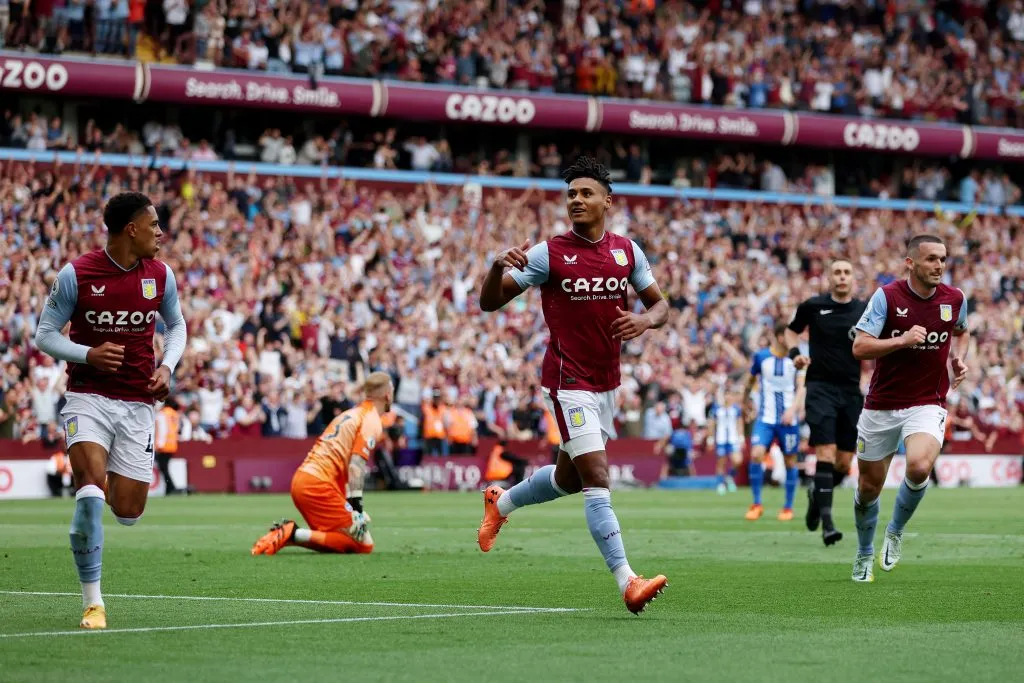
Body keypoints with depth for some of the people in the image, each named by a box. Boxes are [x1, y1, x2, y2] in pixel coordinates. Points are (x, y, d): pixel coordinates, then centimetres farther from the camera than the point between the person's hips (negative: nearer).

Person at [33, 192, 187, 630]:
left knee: (127, 512, 2)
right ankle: (92, 602, -16)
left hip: (138, 404, 3)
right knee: (91, 486, -25)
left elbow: (176, 325, 19)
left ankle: (109, 488, 43)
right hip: (89, 397, -3)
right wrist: (88, 354, -19)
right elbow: (45, 335, -1)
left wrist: (167, 366, 0)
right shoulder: (75, 275, -8)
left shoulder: (160, 276, 3)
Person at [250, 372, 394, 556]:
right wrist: (357, 508, -19)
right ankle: (294, 534, -21)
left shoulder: (352, 413, 24)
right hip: (318, 485, -9)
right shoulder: (372, 421, -4)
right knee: (363, 545, -9)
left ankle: (286, 532, -2)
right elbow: (356, 466, -15)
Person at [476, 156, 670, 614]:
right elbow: (489, 303, -7)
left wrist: (646, 320, -12)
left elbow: (659, 304, 12)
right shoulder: (549, 254, -8)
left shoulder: (627, 251, 4)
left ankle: (501, 502, 47)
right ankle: (627, 583, -21)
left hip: (607, 383, 6)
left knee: (569, 479, 19)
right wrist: (498, 269, -29)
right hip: (568, 382, -6)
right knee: (596, 477, -16)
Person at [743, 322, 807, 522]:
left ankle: (788, 507, 17)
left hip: (788, 420, 1)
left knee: (790, 461, 3)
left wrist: (793, 409, -18)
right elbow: (751, 380, 16)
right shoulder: (761, 357, 1)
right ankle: (756, 504, -4)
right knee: (756, 454, -17)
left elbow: (801, 387, -3)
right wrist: (745, 401, 26)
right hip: (766, 417, -1)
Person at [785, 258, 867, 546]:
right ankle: (827, 522, -15)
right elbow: (791, 331, 17)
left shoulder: (865, 311, 4)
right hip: (821, 388, -3)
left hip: (852, 391, 3)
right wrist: (795, 353, -2)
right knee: (826, 454, -16)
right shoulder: (813, 306, 1)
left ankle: (817, 495, 35)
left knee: (844, 463, 5)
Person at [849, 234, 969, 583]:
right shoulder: (887, 296, -11)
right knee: (869, 486, 8)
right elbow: (860, 348, -16)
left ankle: (896, 532, 1)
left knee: (919, 467, -27)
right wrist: (903, 340, -28)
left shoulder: (955, 299, -1)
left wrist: (959, 358, 3)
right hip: (881, 406, -1)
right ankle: (865, 554, 35)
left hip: (927, 404, 1)